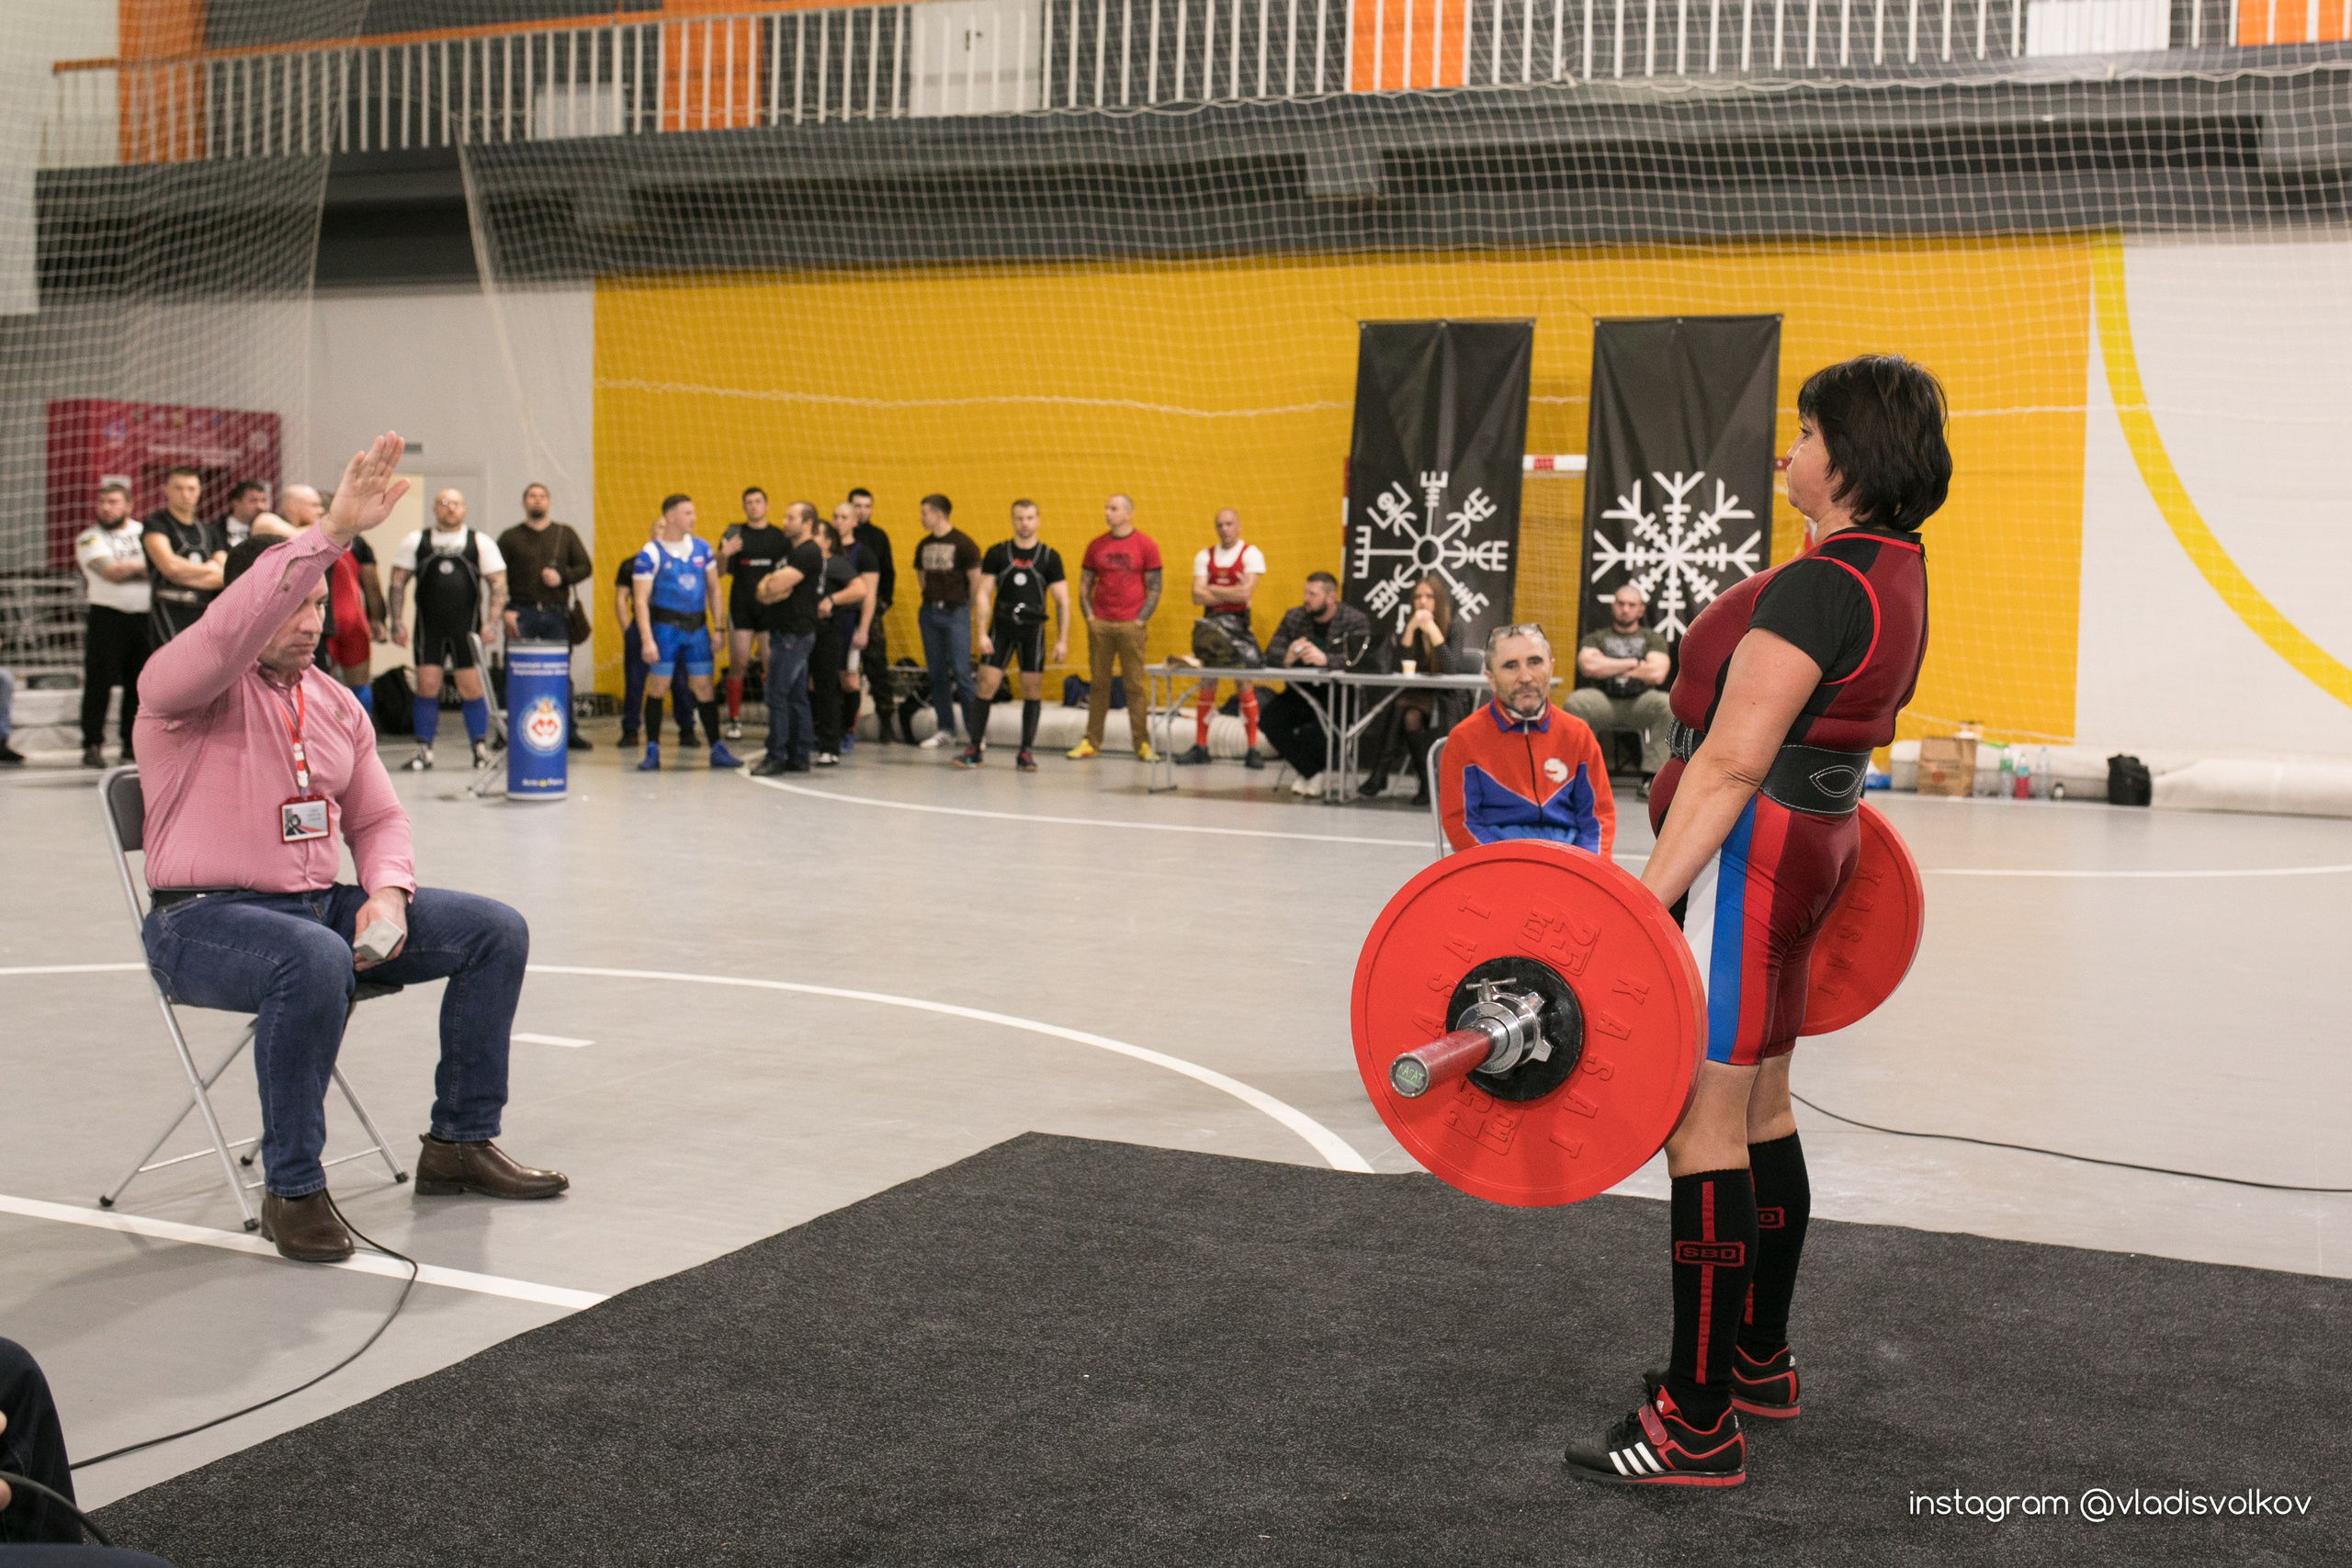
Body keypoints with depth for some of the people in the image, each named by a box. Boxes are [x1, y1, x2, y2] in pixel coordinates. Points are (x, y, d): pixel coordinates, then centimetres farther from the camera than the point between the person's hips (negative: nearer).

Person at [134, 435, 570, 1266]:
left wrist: (386, 893, -8)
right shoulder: (182, 685, -9)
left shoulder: (336, 704, 12)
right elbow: (228, 631, -33)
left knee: (497, 931, -1)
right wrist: (336, 528, -38)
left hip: (320, 906, 7)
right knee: (315, 960, -40)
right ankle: (292, 1190, -24)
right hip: (205, 921, -7)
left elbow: (377, 817, 14)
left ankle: (460, 1143, 10)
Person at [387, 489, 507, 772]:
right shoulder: (415, 541, 8)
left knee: (472, 688, -3)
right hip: (428, 628, 1)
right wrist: (396, 623, -2)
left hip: (467, 628, -1)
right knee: (426, 687, -3)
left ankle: (481, 749, 9)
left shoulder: (481, 543, 6)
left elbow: (498, 584, 4)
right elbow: (398, 583, 7)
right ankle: (424, 751, 5)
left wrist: (491, 622, -8)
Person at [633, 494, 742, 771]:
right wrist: (647, 640, -17)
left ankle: (717, 750, 11)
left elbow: (713, 588, 14)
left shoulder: (701, 548, 7)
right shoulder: (650, 554, -7)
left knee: (704, 688, 6)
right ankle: (652, 751, 6)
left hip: (697, 627, 4)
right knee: (657, 688, -2)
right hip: (665, 626, -4)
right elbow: (641, 600, -9)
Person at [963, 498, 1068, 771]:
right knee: (986, 685, -5)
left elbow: (1062, 601, 3)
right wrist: (982, 633, -7)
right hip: (1001, 627, 0)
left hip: (1033, 629, 0)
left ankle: (1025, 752, 9)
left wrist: (1062, 640, -3)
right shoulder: (997, 553, 3)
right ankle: (976, 748, 3)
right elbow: (984, 594, 2)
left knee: (1032, 690, 0)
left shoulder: (1050, 557, 2)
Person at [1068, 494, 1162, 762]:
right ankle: (1091, 742, 10)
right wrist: (1089, 616, 2)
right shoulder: (1096, 545, 9)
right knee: (1098, 684, 5)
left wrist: (1141, 620, -7)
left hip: (1131, 626, -3)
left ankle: (1142, 743, 3)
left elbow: (1154, 588, 0)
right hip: (1099, 624, 3)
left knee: (1134, 684, -2)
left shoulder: (1145, 545, 0)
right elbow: (1085, 584, 14)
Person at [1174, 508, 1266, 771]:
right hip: (1210, 624, 4)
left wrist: (1212, 589, -5)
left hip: (1238, 623, -4)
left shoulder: (1250, 554, -2)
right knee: (1206, 684, 4)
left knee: (1244, 684, -6)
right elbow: (1197, 596, -1)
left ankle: (1252, 749, -2)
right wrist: (1231, 593, -9)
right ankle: (1200, 747, 9)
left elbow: (1245, 593, -14)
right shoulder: (1205, 556, 10)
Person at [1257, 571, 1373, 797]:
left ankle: (1307, 772, 0)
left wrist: (1325, 659, -38)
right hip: (1301, 692, 5)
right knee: (1268, 717, -22)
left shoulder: (1356, 621, -3)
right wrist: (1287, 658, -24)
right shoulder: (1294, 617, 11)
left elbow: (1357, 659, -20)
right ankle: (1312, 773, -7)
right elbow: (1271, 652, 1)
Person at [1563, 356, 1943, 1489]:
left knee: (1702, 1130, -7)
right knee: (1757, 1109, 19)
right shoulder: (1895, 575, 12)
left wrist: (1642, 904, -26)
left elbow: (1730, 764, -25)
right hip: (1811, 846, 11)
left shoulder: (1820, 588, -20)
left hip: (1745, 857, -10)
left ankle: (1699, 1427, -1)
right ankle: (1758, 1361, 32)